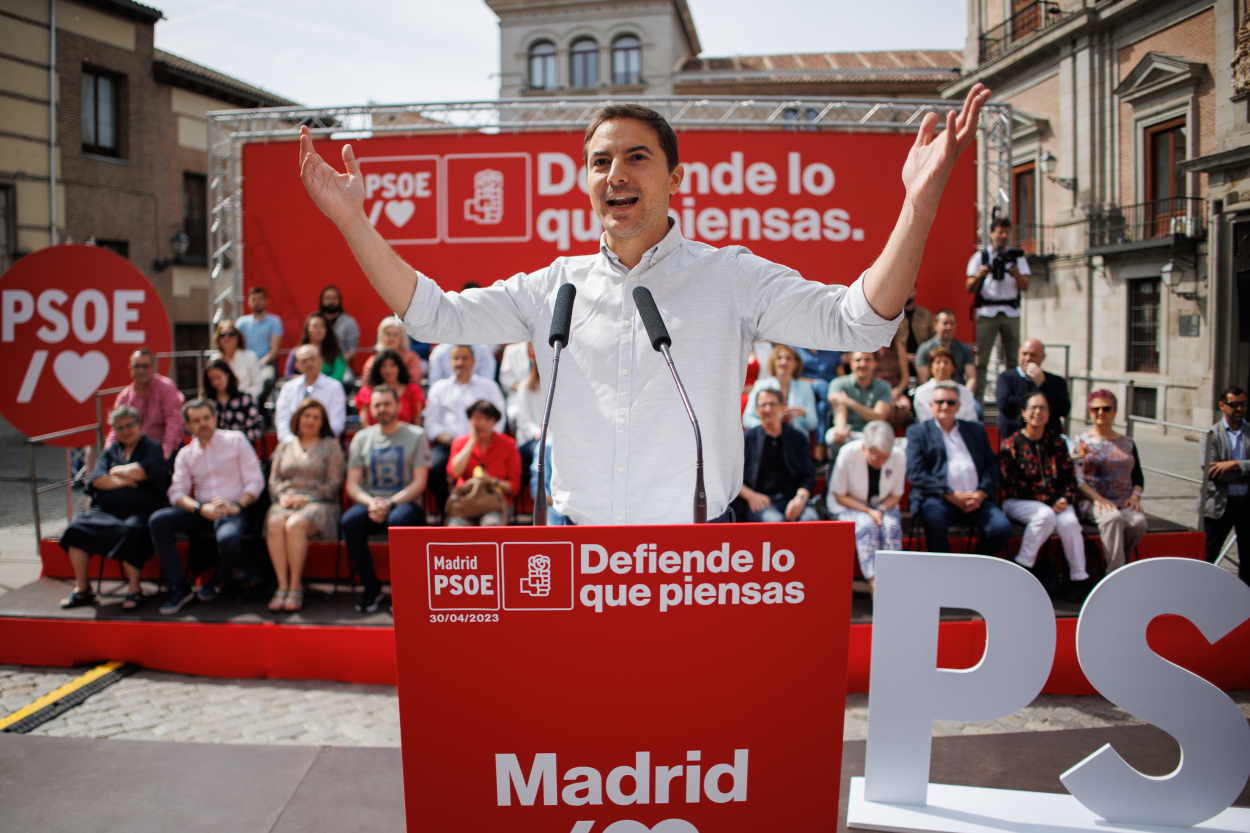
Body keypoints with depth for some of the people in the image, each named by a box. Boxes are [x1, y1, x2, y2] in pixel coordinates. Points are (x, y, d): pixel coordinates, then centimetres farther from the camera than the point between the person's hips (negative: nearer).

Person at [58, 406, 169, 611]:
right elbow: (97, 480, 5)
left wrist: (117, 471, 4)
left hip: (140, 512, -5)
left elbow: (142, 471, -12)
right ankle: (81, 589, -9)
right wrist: (125, 481, -8)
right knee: (76, 528, -18)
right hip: (106, 511, 5)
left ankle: (134, 590, -23)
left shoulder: (152, 448, 8)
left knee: (129, 531, -35)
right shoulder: (110, 452, 21)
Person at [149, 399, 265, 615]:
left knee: (228, 538, -37)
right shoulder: (185, 454, 14)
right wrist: (201, 508, -18)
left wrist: (237, 506, -18)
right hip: (202, 512, 4)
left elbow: (255, 481, -1)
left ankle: (218, 583, -1)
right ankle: (179, 588, -16)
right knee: (158, 520, -22)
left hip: (233, 510, -4)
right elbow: (177, 493, 2)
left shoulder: (236, 440, 5)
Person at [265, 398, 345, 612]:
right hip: (285, 502, 3)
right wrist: (282, 496, -5)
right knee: (274, 524, -32)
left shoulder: (331, 446, 12)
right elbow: (273, 481, 17)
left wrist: (306, 498, -10)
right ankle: (282, 586, -32)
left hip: (318, 503, -3)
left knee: (295, 524, -36)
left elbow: (334, 484, 2)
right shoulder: (284, 447, 24)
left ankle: (296, 587, -30)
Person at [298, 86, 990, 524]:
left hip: (699, 554, -2)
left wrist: (920, 203, -23)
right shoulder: (555, 287, 7)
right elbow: (434, 315, 8)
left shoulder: (730, 276, -1)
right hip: (577, 556, 3)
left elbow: (857, 321, -10)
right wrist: (352, 220, -1)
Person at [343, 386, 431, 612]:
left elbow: (419, 483, -4)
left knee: (398, 520, -37)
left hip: (405, 503, -3)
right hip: (370, 503, 3)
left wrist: (389, 503, -16)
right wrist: (370, 503, -14)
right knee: (350, 521, -30)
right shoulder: (362, 437, 14)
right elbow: (352, 485, 7)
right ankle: (371, 588, -14)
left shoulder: (416, 435, 5)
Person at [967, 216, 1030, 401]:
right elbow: (969, 287, 0)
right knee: (981, 359, -6)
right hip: (986, 312, -2)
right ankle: (976, 399, -5)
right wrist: (980, 275, -20)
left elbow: (1025, 286, 3)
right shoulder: (980, 256, 7)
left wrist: (1016, 274, -17)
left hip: (1010, 312, 2)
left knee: (1012, 359, 4)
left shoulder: (1017, 257, 12)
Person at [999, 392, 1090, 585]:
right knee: (1045, 514, -34)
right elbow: (1010, 484, -8)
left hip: (1056, 502, 3)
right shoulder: (1011, 444, 0)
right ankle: (1021, 567, -26)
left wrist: (1065, 499, -8)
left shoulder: (1057, 443, 14)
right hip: (1019, 502, -3)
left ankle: (1079, 577, -21)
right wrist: (1048, 502, -14)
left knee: (1069, 521, -28)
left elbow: (1070, 477, 13)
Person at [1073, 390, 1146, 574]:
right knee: (1113, 517, -36)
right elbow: (1077, 478, -3)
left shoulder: (1127, 443, 20)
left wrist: (1135, 496, -1)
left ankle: (1114, 565, -14)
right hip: (1091, 502, -3)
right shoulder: (1082, 441, 8)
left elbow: (1138, 476, 21)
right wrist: (1098, 499, -16)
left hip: (1124, 503, 3)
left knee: (1139, 522, -29)